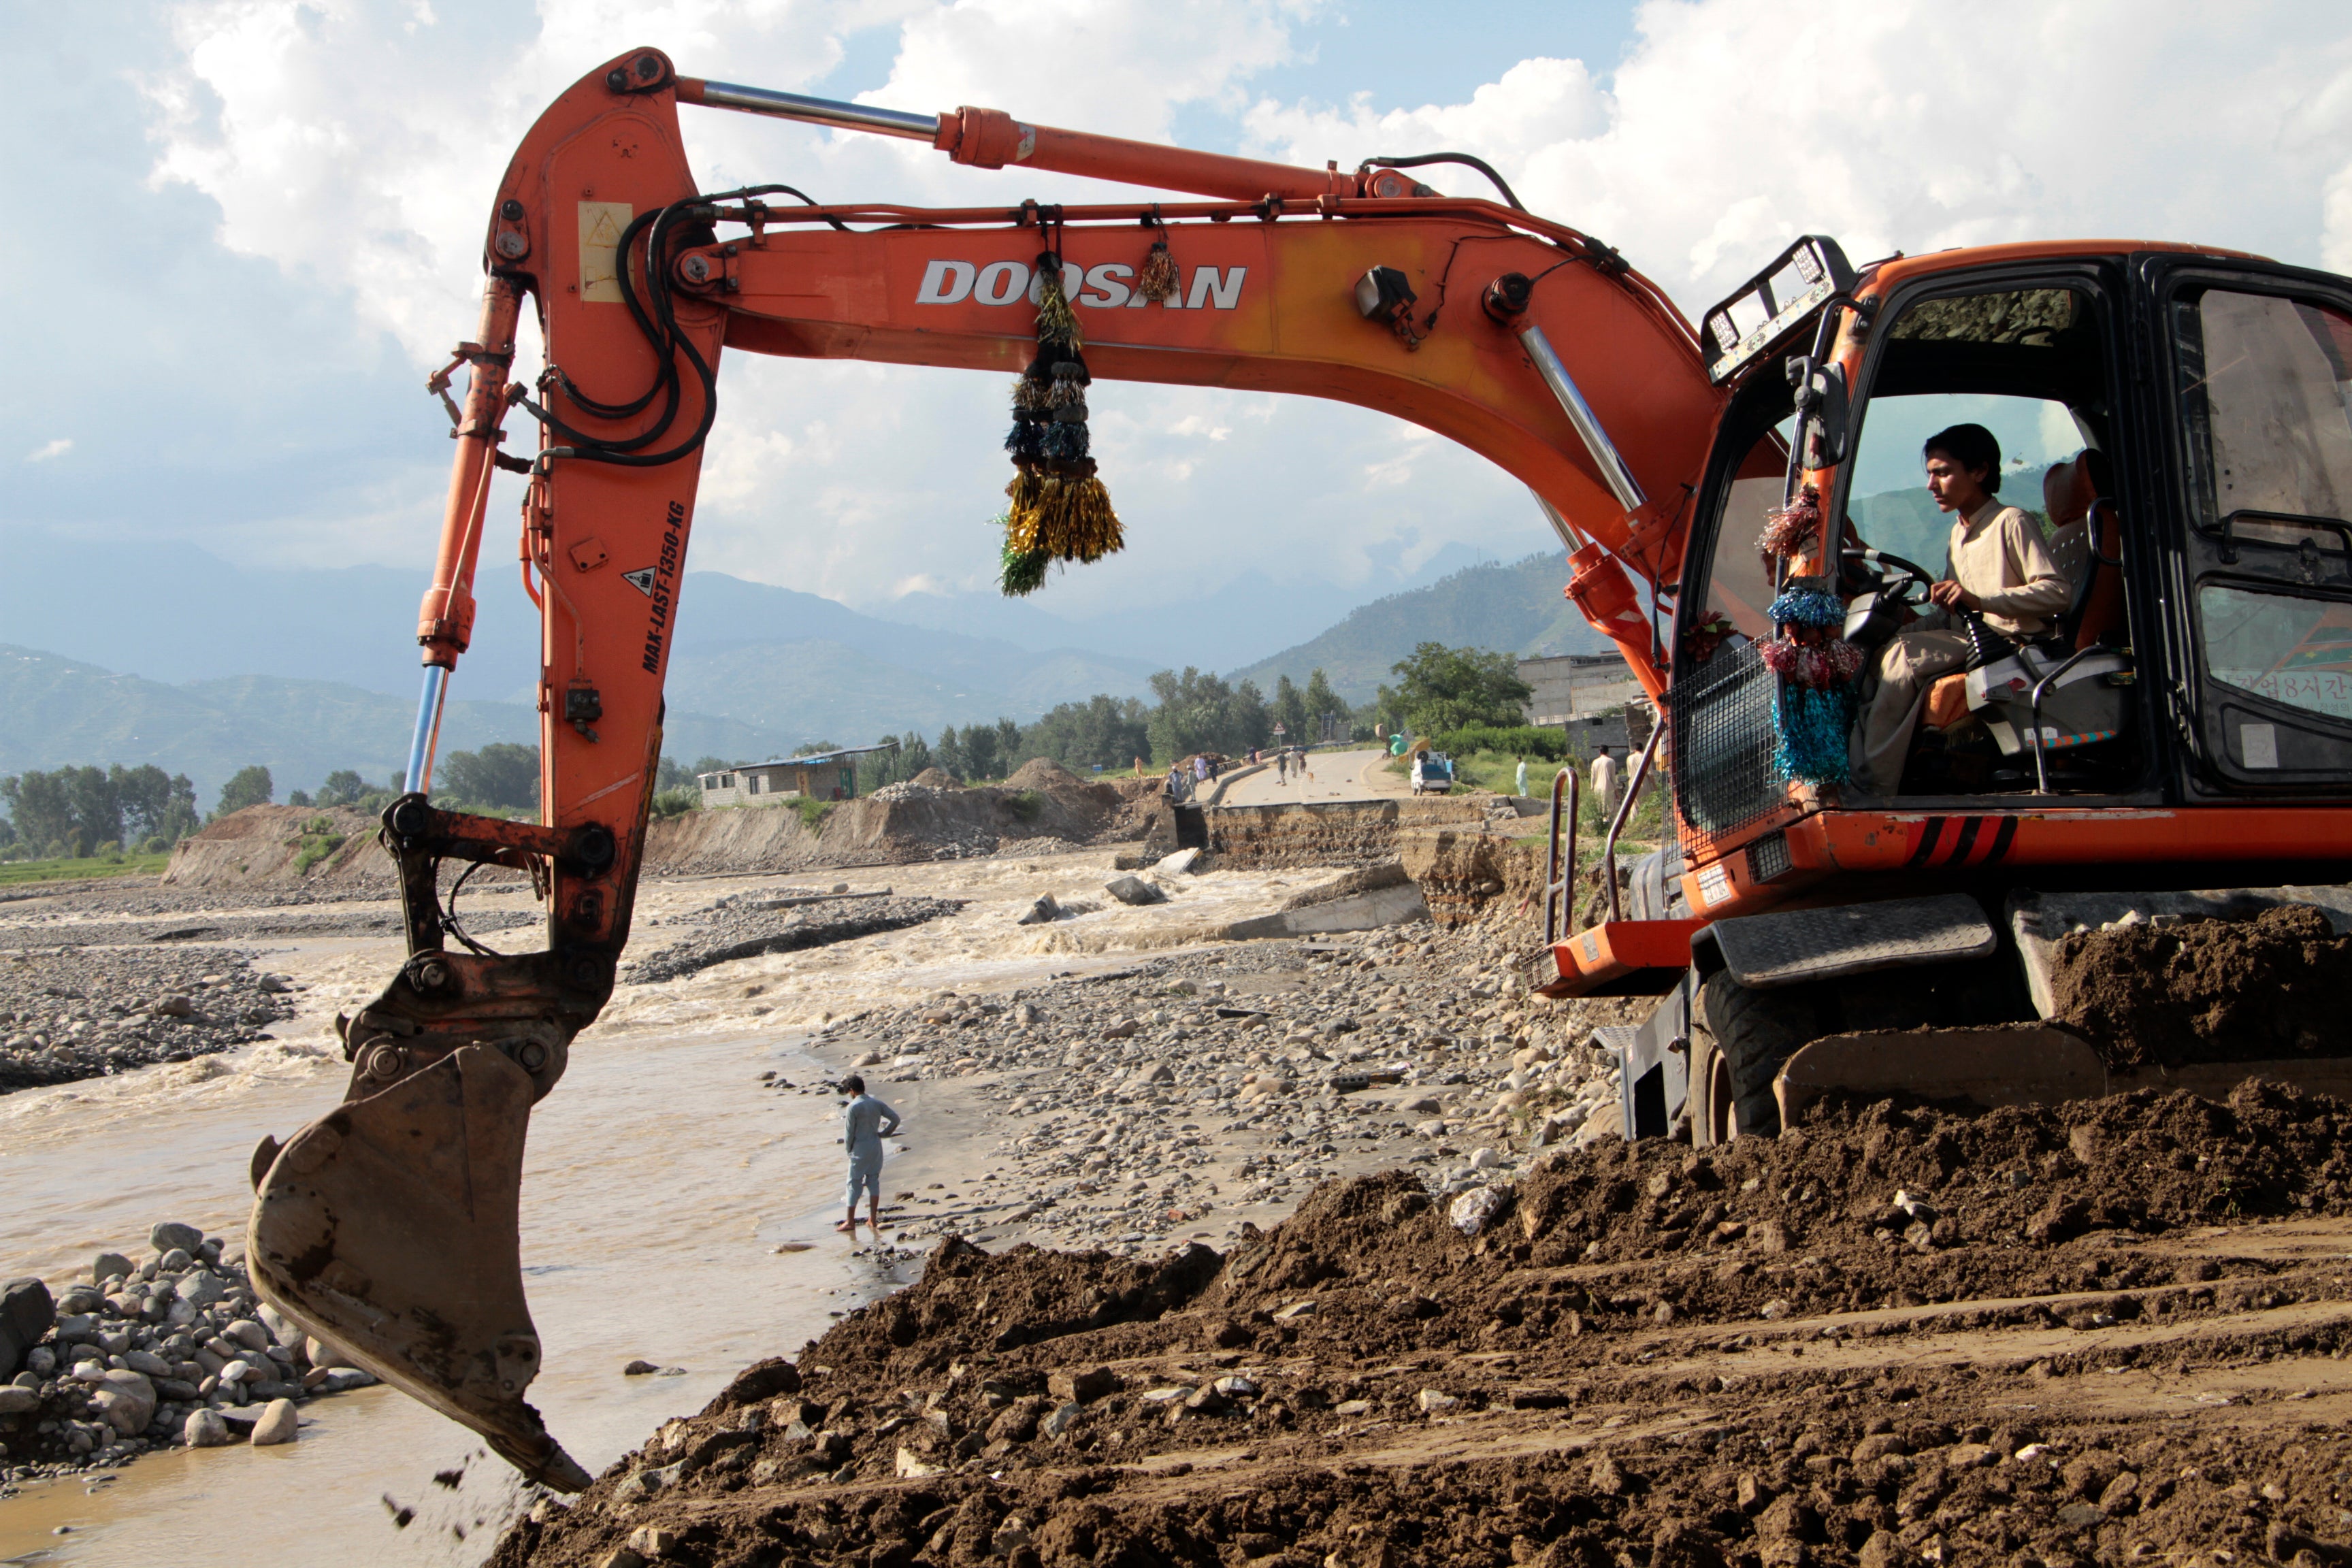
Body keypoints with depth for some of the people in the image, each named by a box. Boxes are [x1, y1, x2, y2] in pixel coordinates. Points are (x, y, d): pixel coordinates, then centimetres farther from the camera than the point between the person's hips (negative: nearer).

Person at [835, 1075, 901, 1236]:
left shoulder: (852, 1107, -15)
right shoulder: (877, 1103, 2)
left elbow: (849, 1133, -12)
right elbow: (895, 1118, 2)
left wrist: (849, 1150, 3)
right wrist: (884, 1133, 9)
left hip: (860, 1150, -5)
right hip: (876, 1147, 6)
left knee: (854, 1184, 3)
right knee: (874, 1182, 12)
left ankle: (850, 1222, 6)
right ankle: (873, 1219, 13)